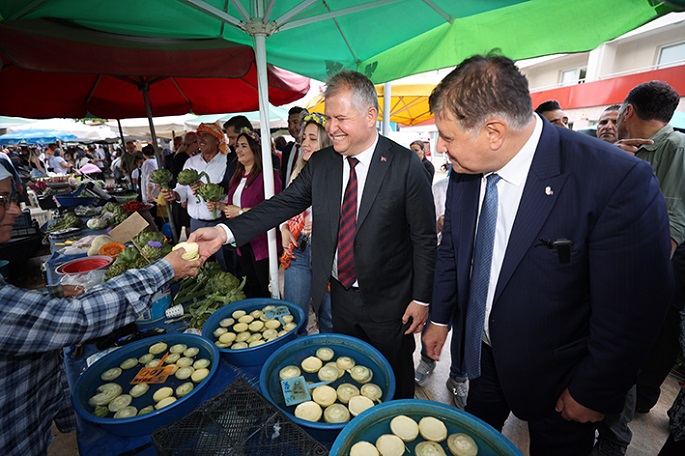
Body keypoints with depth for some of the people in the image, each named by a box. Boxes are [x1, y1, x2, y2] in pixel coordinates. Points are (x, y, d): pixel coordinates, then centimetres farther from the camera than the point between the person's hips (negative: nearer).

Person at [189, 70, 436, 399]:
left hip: (388, 301, -4)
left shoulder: (406, 165, -16)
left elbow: (425, 238, -12)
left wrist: (421, 299, -9)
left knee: (395, 380, 19)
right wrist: (225, 231, -16)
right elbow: (283, 203, -5)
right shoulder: (320, 163, -2)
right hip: (341, 295, 5)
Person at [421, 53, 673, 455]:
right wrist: (440, 318, 6)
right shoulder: (465, 171, -11)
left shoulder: (618, 181, -28)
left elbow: (632, 312, -21)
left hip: (555, 376, -4)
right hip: (483, 357, 5)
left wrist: (593, 393, -11)